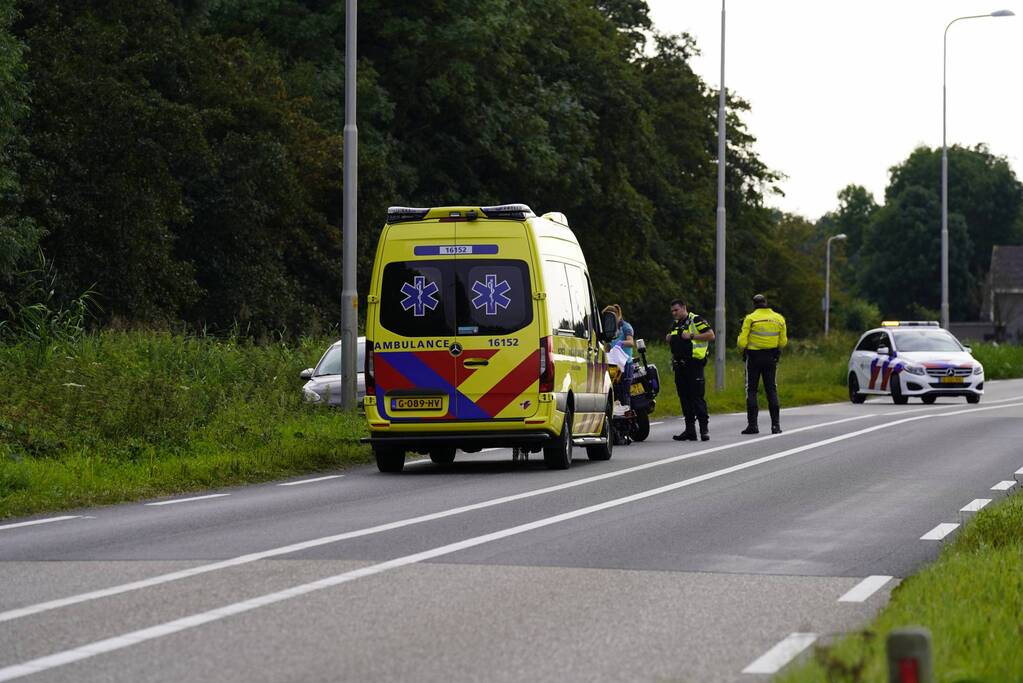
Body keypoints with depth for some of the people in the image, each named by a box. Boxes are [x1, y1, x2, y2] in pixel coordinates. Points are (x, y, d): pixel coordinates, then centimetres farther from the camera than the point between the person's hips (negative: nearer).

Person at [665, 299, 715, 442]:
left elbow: (711, 335, -13)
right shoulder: (676, 324, 19)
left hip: (694, 364, -8)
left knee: (697, 397, -11)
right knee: (684, 397, 8)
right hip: (680, 365, 8)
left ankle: (704, 428, -9)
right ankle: (690, 430, 11)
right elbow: (671, 341, 33)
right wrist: (669, 338, 10)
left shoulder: (696, 320, -6)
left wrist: (692, 336, -18)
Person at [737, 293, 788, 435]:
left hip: (754, 357, -3)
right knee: (771, 390, 8)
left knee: (751, 390, 4)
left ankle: (752, 424, -3)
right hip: (771, 358, 3)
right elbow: (783, 342, 5)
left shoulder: (750, 319, -8)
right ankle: (775, 425, 3)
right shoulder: (779, 319, 4)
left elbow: (742, 342, -10)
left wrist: (742, 349, 11)